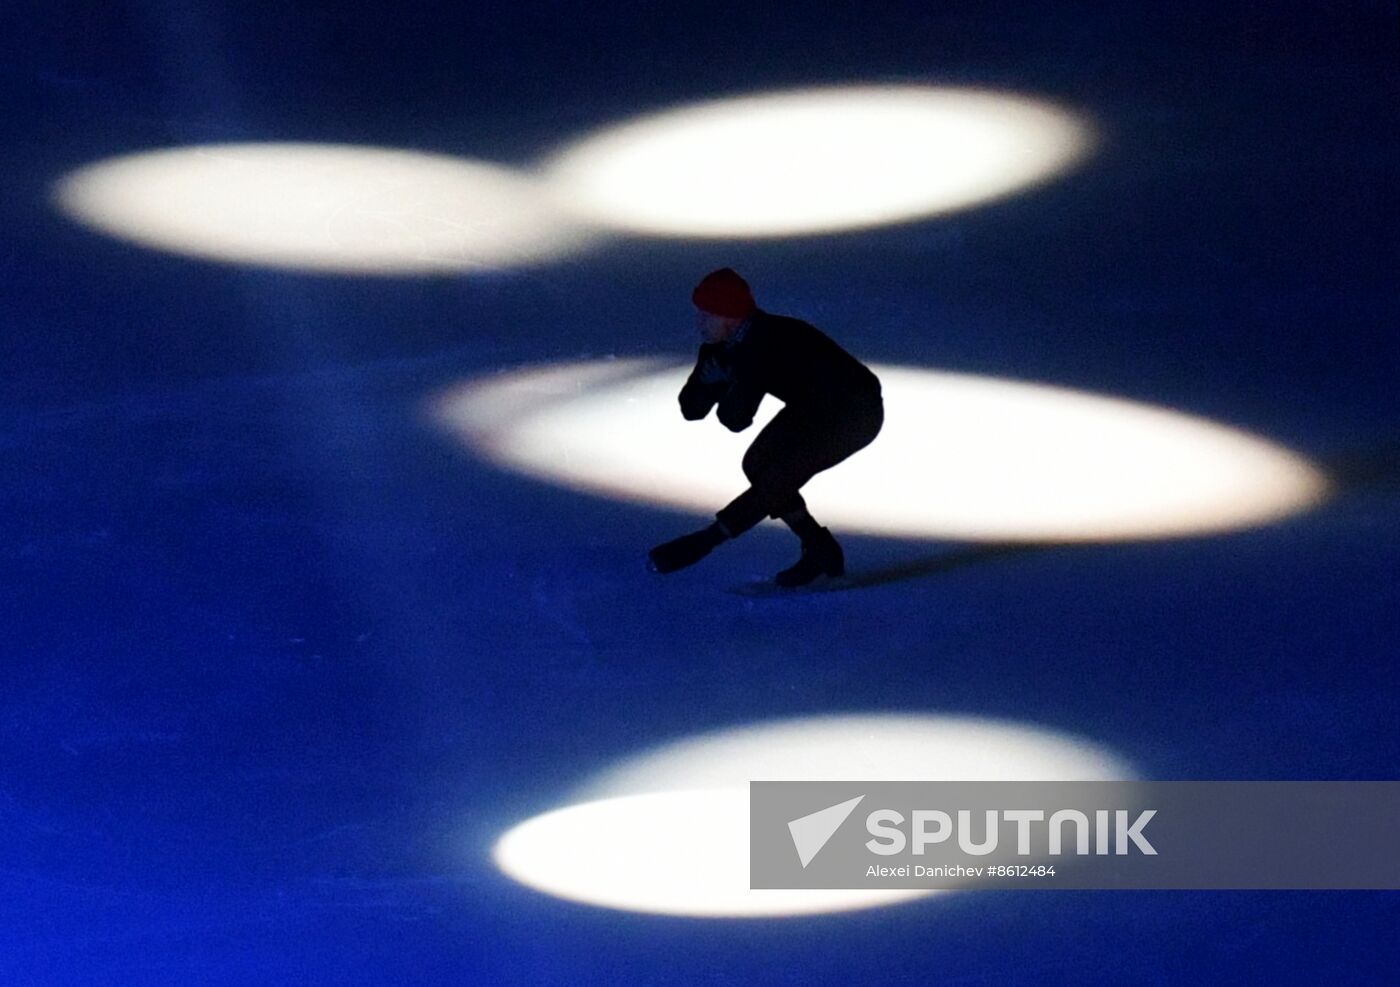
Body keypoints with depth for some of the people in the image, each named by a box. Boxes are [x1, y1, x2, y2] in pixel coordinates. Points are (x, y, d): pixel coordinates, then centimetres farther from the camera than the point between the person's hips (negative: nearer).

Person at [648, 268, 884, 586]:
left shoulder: (764, 343, -31)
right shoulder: (719, 348, -4)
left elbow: (736, 419, -29)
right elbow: (692, 409, -2)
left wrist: (727, 390, -9)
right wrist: (709, 381, -20)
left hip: (855, 414, -9)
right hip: (812, 408, 9)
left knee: (777, 477, -17)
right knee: (757, 465, 0)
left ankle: (703, 542, -10)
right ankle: (820, 550, 7)